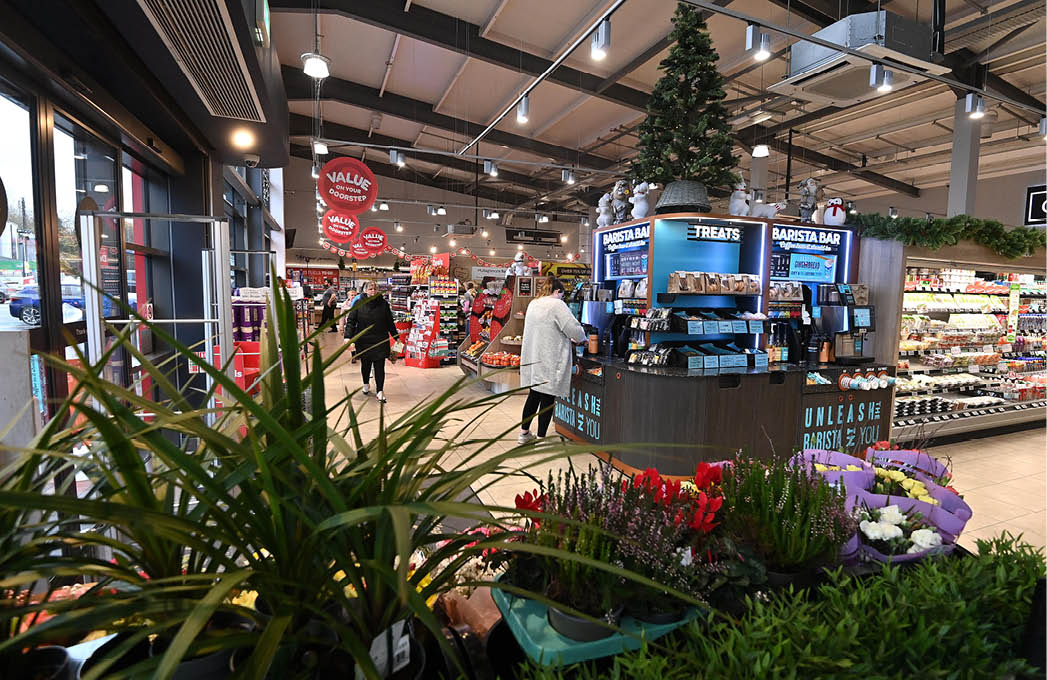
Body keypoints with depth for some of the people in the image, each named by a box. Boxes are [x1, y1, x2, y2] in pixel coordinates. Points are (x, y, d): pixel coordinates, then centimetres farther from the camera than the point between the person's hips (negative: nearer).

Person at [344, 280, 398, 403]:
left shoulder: (383, 304, 1)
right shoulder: (359, 304, -3)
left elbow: (390, 323, 8)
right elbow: (351, 321, -5)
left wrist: (396, 337, 10)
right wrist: (348, 337, -17)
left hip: (380, 341, 0)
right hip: (364, 341, 0)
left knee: (379, 366, -4)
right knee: (365, 364, 15)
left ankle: (380, 391, 3)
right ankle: (366, 384, 39)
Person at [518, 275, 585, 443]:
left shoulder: (533, 304, 14)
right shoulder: (556, 304, -13)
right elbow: (573, 328, -16)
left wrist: (568, 338, 24)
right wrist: (581, 337, 6)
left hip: (532, 359, 8)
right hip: (549, 362, -8)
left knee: (534, 395, 18)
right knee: (547, 399, 2)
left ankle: (524, 433, 27)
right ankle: (541, 438, 8)